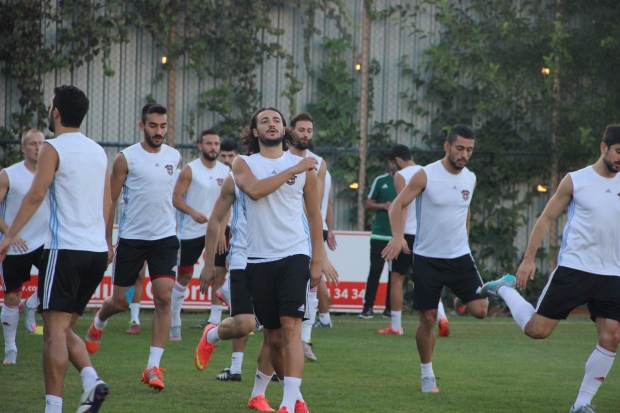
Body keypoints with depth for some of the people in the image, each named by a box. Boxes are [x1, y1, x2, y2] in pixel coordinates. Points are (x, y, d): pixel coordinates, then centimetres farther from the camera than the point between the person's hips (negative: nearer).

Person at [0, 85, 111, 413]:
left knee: (54, 330, -6)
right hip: (97, 251, 7)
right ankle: (91, 381, -6)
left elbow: (36, 194, -16)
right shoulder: (98, 151, 16)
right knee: (64, 329, 15)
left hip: (65, 248, -7)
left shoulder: (53, 149, -6)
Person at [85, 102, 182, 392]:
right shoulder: (126, 158, -7)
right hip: (131, 238, -2)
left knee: (163, 297, -11)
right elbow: (111, 200, -3)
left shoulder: (175, 158, 6)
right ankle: (98, 322, 43)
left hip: (165, 238, 2)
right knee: (120, 302, 6)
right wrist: (106, 241, -5)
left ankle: (153, 366, -8)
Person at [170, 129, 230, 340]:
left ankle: (215, 322, -2)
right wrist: (192, 212, -25)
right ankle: (174, 322, 15)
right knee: (184, 276, 4)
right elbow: (176, 198, -9)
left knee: (219, 274, -6)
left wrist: (222, 230, -6)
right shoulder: (190, 170, -5)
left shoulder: (226, 171, 5)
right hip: (192, 231, -3)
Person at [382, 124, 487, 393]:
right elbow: (398, 204, -11)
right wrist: (397, 236, -26)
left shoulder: (470, 179, 4)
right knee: (428, 319, 0)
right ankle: (427, 375, 15)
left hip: (459, 257, 3)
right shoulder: (426, 176, -12)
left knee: (479, 310, -12)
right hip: (427, 258, -3)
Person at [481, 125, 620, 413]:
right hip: (573, 268, -3)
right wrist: (529, 258, -3)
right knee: (537, 329, -5)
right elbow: (547, 218, 2)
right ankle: (505, 288, 23)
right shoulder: (575, 181, -2)